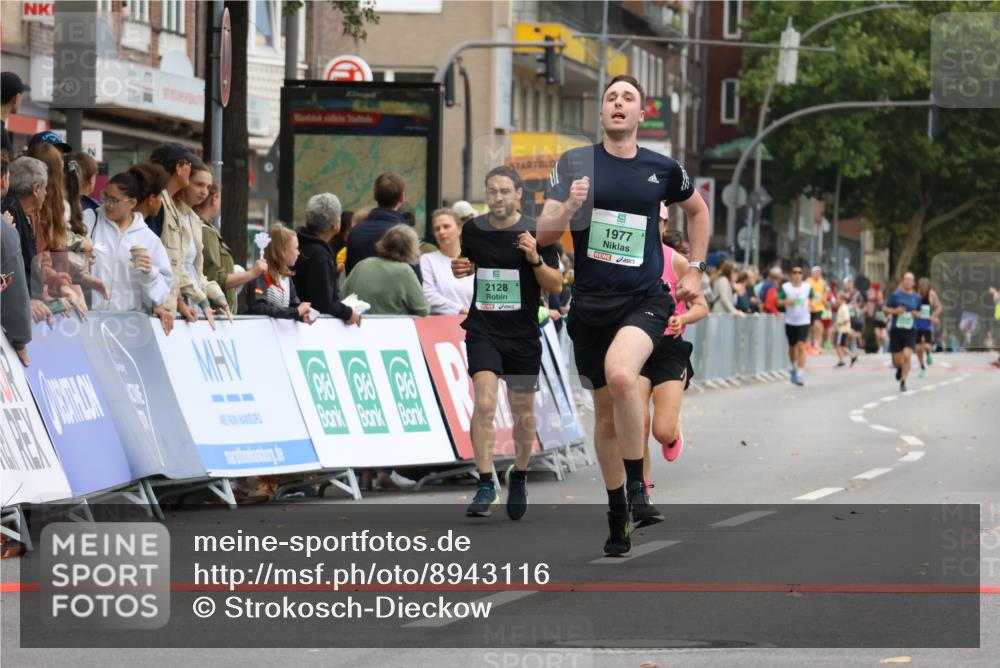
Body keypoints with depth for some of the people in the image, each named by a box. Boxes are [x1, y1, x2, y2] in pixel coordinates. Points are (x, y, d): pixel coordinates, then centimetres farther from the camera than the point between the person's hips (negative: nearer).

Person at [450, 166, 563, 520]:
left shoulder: (536, 232, -6)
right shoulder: (473, 229, 3)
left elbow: (556, 286, -5)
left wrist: (535, 259, -22)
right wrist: (463, 268, -1)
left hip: (522, 335, 0)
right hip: (483, 331, 1)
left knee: (523, 414, 9)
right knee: (484, 404, -19)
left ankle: (519, 478, 34)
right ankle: (485, 486, -16)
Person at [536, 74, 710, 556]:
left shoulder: (663, 169, 3)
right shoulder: (575, 164, 1)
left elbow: (697, 211, 23)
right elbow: (543, 235, -2)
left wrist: (695, 270, 16)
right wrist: (568, 208, -21)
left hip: (644, 300, -2)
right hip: (590, 304, 2)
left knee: (620, 374, -31)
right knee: (605, 410, 10)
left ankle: (637, 487, -17)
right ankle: (617, 516, 25)